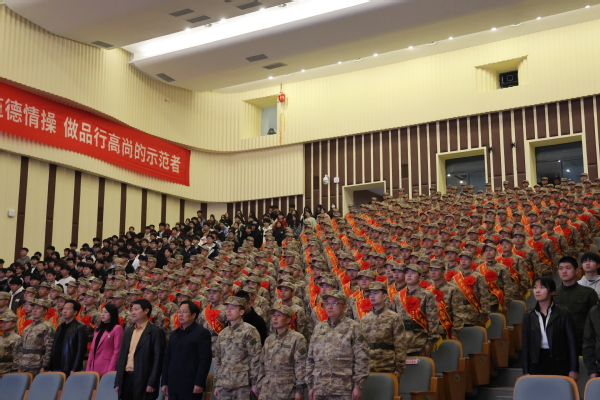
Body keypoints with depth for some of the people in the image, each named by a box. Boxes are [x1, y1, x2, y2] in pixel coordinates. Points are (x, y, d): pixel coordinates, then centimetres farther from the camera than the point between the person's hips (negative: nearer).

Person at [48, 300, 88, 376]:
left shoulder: (80, 328, -5)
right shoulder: (60, 327, 17)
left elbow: (81, 350, -11)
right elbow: (54, 348, 17)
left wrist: (74, 370, -16)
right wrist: (50, 368, 10)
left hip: (69, 370, -6)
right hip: (56, 369, 7)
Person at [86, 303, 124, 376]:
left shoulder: (117, 328, -5)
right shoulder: (98, 329, 19)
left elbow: (117, 351, -10)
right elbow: (92, 349, 16)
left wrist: (111, 370, -15)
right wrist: (88, 369, 8)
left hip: (107, 367, -7)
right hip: (94, 367, 7)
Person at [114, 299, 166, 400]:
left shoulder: (155, 332, -6)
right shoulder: (128, 331, 15)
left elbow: (158, 359, -9)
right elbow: (122, 356, 15)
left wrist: (152, 383, -15)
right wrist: (118, 382, 10)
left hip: (143, 380, -6)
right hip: (126, 378, 6)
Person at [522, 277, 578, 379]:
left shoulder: (563, 313, -1)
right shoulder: (529, 316, 6)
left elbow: (571, 342, -1)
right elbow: (526, 344, 7)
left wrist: (574, 370, -4)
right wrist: (526, 372, 3)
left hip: (559, 363, -2)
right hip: (537, 363, 2)